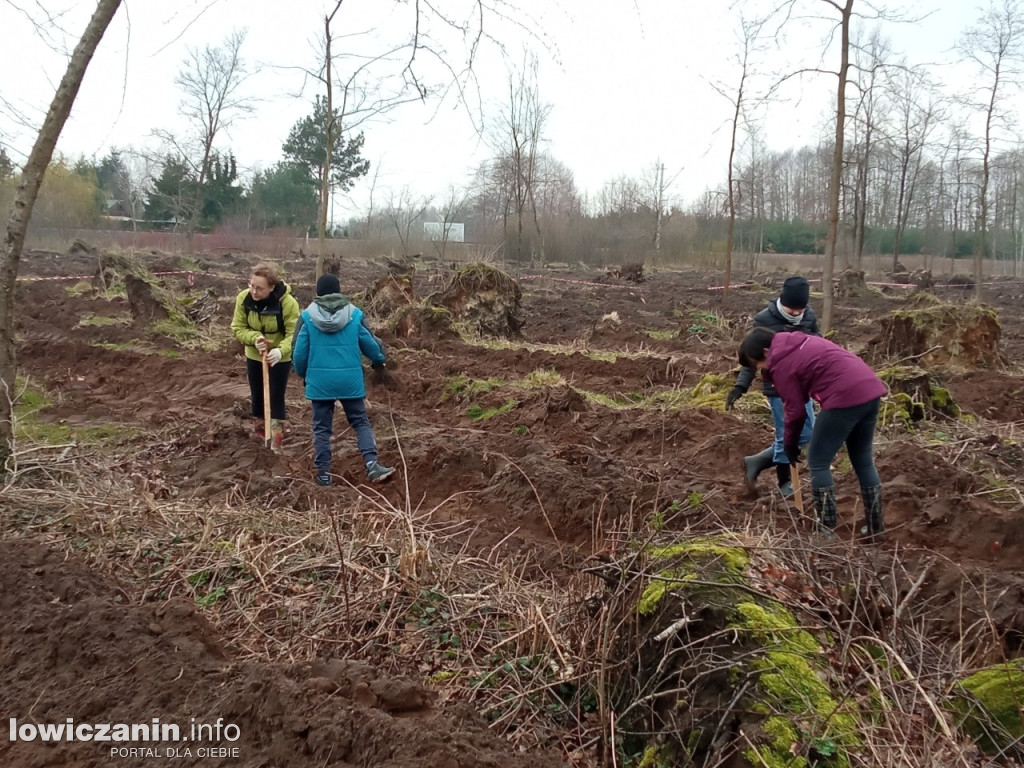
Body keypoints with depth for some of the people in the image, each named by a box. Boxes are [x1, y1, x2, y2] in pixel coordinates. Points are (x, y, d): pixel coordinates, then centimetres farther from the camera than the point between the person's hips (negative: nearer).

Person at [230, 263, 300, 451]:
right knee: (257, 395, 16)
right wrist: (254, 338, -31)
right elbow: (238, 328, -11)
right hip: (254, 356, 4)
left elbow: (294, 334, -25)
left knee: (276, 396, 1)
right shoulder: (243, 298, -19)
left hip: (280, 358, -3)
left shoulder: (288, 302, -28)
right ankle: (259, 429, 37)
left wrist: (280, 350, -43)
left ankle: (277, 437, 14)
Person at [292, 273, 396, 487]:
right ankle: (372, 465, -4)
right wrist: (379, 360, 29)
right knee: (361, 423, 10)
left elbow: (300, 352, 1)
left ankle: (323, 474, 13)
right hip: (350, 380, 0)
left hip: (320, 381, 0)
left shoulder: (308, 316, -2)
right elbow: (370, 344, 7)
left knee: (321, 428, 10)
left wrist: (303, 374, 21)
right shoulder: (354, 314, -1)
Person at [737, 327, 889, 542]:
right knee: (864, 461, 19)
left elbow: (795, 410, 1)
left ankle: (827, 528, 10)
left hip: (845, 398, -9)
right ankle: (875, 527, 27)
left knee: (818, 462, 6)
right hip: (871, 388, 9)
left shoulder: (781, 364, -3)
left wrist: (790, 444, 15)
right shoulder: (800, 343, 20)